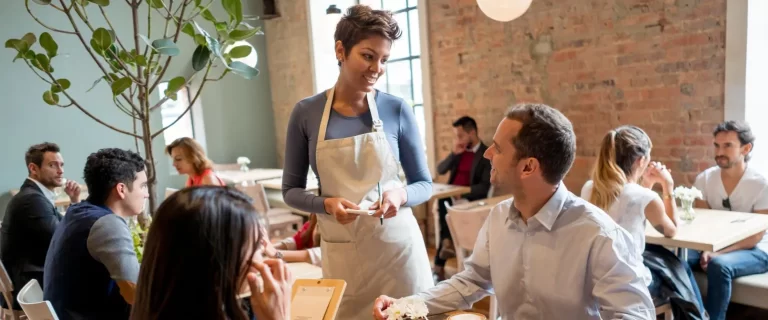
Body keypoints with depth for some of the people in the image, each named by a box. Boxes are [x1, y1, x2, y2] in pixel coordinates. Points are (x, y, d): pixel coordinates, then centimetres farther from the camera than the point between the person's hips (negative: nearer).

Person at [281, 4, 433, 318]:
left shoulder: (397, 110, -5)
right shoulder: (306, 113, -4)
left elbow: (424, 184, 2)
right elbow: (291, 190, 3)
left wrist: (400, 194, -19)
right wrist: (326, 203, -16)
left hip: (397, 243, 0)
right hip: (341, 250, 0)